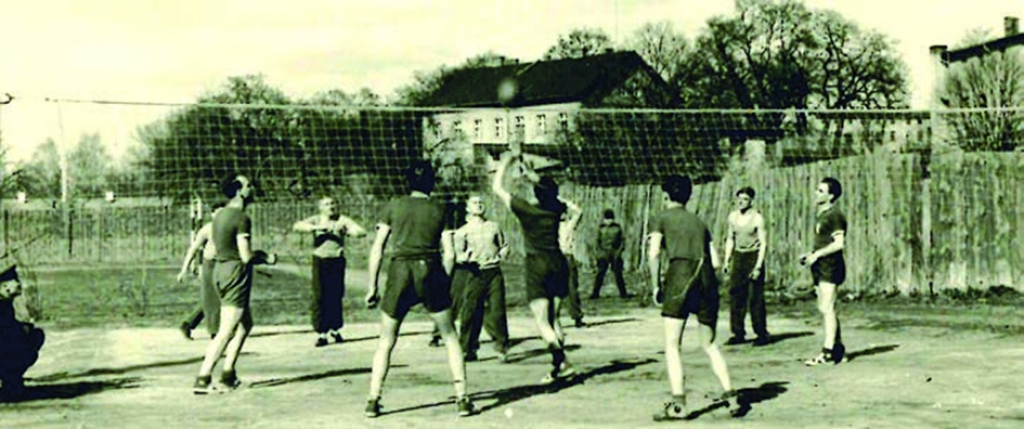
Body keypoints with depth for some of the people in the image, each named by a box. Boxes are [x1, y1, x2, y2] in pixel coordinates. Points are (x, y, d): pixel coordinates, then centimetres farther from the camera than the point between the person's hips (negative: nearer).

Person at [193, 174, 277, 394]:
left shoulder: (220, 215, 13)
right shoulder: (242, 218, -15)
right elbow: (246, 256, -19)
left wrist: (258, 255, 21)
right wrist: (266, 259, -1)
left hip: (221, 269, 10)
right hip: (236, 274, -10)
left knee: (245, 324, 20)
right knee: (226, 331, -8)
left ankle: (228, 375, 18)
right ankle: (202, 380, -10)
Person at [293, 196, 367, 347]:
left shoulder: (342, 220, 3)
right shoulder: (316, 220, 4)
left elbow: (362, 232, -3)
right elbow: (297, 226, -11)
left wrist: (348, 231, -22)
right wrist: (318, 227, -19)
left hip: (337, 261, 1)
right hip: (320, 261, -1)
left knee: (336, 296, 2)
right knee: (320, 297, -6)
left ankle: (335, 329, 20)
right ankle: (320, 333, -2)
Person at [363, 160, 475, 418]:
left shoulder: (393, 207, 7)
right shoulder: (440, 210, 7)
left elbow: (377, 248, 4)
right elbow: (449, 254, 3)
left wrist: (372, 286, 8)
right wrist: (444, 286, 13)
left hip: (399, 271, 0)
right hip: (430, 271, 0)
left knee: (387, 341, 11)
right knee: (450, 337, 11)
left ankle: (373, 401, 5)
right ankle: (462, 399, 7)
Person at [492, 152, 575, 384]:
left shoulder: (526, 209, -9)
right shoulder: (556, 209, 3)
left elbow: (497, 188, 1)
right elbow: (550, 190, 28)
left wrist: (505, 163, 12)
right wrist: (533, 176, 33)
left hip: (537, 264, -5)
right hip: (558, 261, 5)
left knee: (542, 321, -7)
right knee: (553, 319, 12)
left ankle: (562, 362, -21)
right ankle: (559, 365, 7)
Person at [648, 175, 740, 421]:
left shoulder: (663, 218, 10)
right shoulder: (699, 222, 22)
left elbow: (653, 254, -4)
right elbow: (715, 262, 16)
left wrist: (656, 286, 4)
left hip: (680, 274, -5)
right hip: (706, 278, 5)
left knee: (672, 343, -4)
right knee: (708, 344, 17)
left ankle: (678, 403, -15)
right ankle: (730, 396, 10)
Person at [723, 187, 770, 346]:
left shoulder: (757, 218, -8)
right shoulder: (733, 216, 8)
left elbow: (763, 243, -9)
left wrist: (758, 266, -15)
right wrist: (727, 260, 10)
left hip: (753, 256, -5)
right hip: (738, 257, 5)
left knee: (755, 297, -5)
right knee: (735, 295, 1)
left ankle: (762, 334, 3)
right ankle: (738, 334, 7)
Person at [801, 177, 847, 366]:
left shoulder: (835, 216, -11)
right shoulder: (821, 215, 18)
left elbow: (838, 243, -18)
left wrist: (816, 255, -16)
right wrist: (809, 255, 13)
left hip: (830, 266, -10)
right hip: (820, 266, 10)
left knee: (827, 308, -11)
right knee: (823, 308, 12)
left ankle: (828, 351, -11)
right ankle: (838, 347, 20)